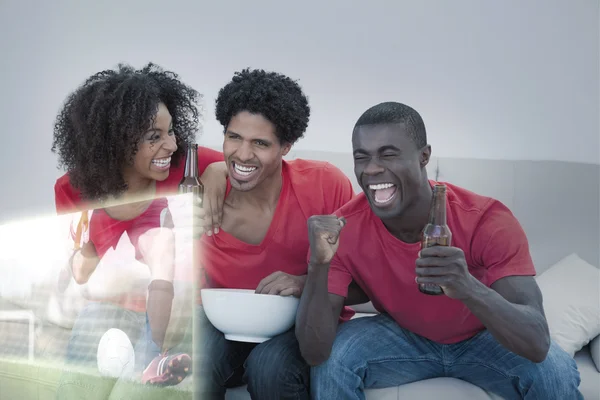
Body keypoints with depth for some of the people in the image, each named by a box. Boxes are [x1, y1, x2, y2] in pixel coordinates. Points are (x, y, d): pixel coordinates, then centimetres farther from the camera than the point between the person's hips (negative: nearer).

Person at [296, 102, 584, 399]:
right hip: (403, 337, 1)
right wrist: (318, 265, -46)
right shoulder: (343, 230, -25)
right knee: (332, 361, -27)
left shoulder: (488, 221, -30)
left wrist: (468, 288, -57)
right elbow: (315, 353, -29)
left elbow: (538, 344, -38)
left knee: (555, 373, -30)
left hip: (484, 339, -1)